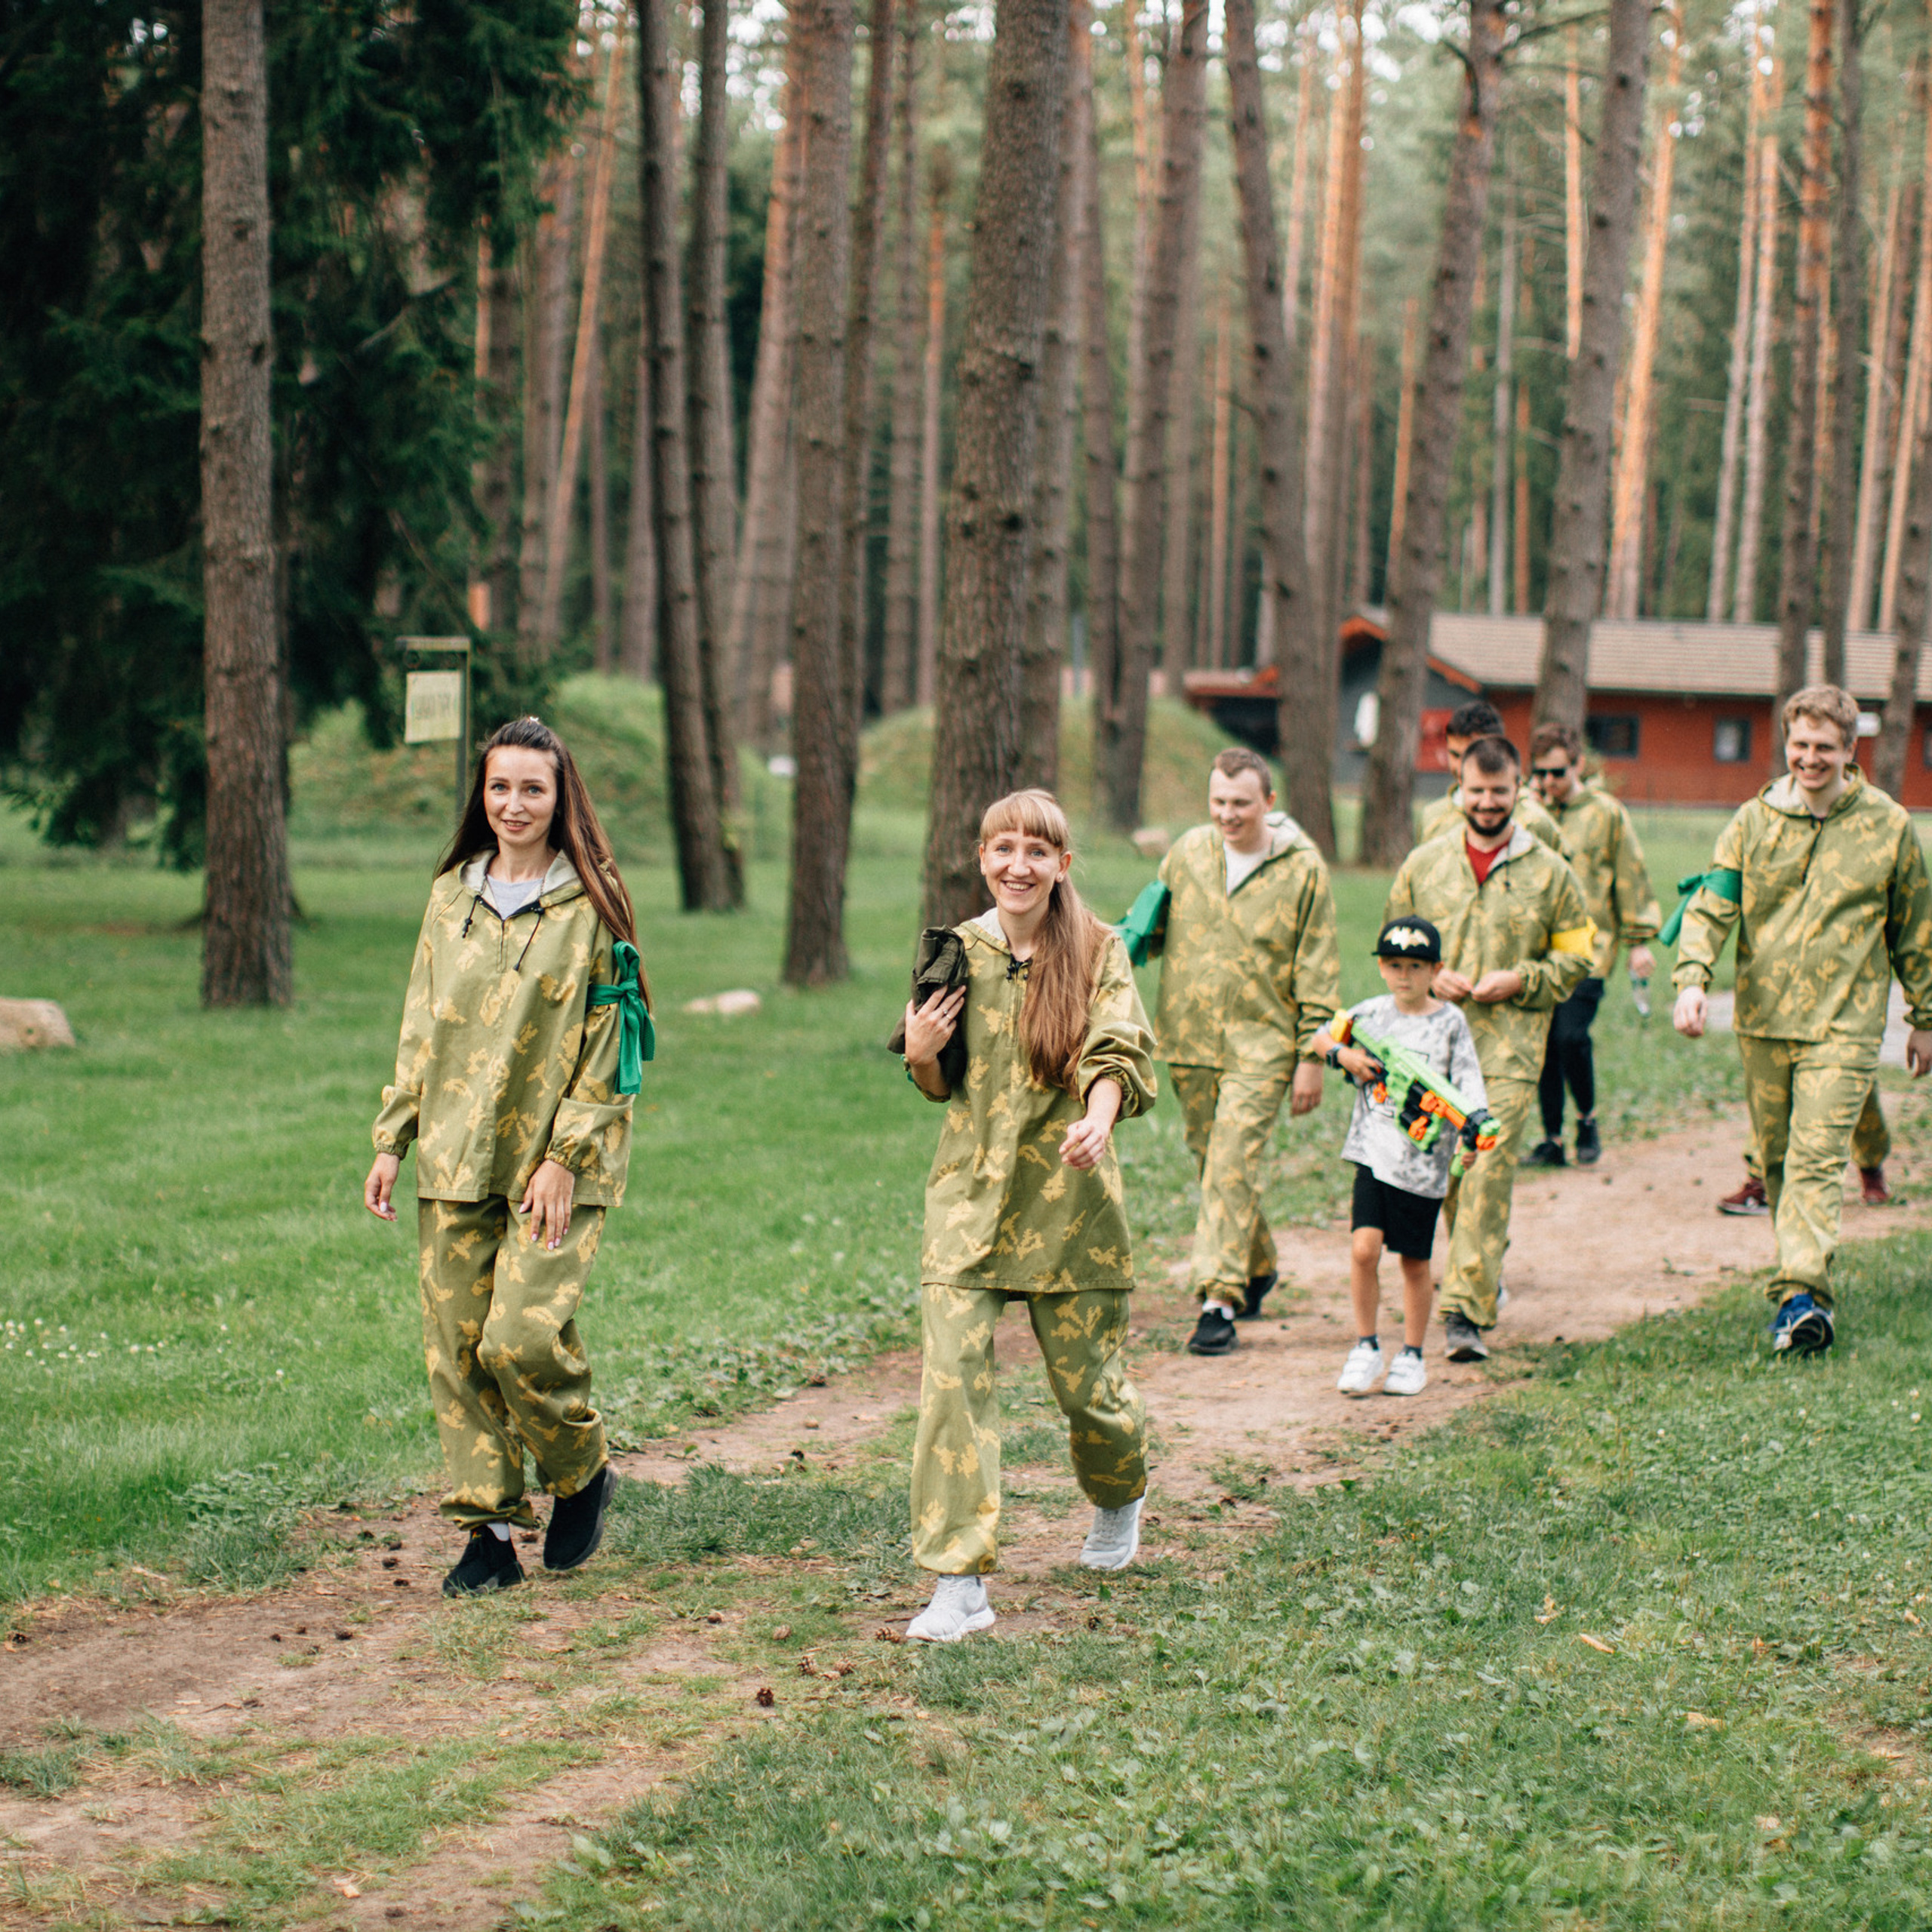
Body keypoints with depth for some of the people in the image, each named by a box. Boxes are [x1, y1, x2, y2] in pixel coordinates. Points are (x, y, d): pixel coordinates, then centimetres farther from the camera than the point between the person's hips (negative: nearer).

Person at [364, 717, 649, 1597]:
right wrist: (393, 1139, 9)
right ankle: (489, 1530, 10)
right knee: (455, 1343, 1)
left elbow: (603, 1044, -5)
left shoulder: (590, 905, -3)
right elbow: (420, 1028, 16)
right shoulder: (451, 896, 11)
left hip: (554, 1162, -5)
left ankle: (582, 1473, 13)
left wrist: (565, 1157, -11)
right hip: (455, 1159, 5)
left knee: (523, 1337, -15)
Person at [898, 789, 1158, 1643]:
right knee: (952, 1374, -12)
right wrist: (920, 1053, -7)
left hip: (1067, 1196, -1)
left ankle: (1119, 1500, 41)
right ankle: (958, 1582, -11)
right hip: (970, 1194, 1)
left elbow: (1116, 1054, -12)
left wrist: (1097, 1120, -32)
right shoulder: (955, 952, 6)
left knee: (1087, 1382, 6)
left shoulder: (1098, 951, -1)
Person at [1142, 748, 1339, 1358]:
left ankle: (1220, 1298, -12)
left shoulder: (1303, 869, -5)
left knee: (1233, 1167, -12)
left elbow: (1317, 972, -2)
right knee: (1211, 1162, 14)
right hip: (1190, 1039, 4)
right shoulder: (1187, 854, 4)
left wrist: (1312, 1056, -5)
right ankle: (1259, 1266, 35)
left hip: (1261, 1044, -4)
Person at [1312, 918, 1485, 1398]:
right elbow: (1322, 1036, 22)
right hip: (1375, 1152, 1)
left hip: (1424, 1160, -1)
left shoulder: (1450, 1022, 0)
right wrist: (1342, 1054, -1)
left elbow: (1469, 1084, -7)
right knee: (1364, 1246, -12)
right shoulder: (1371, 1014, 7)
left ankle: (1412, 1356, 21)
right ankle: (1367, 1347, 3)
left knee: (1415, 1262, 7)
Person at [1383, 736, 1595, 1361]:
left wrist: (1520, 981, -9)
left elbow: (1575, 958, 8)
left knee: (1489, 1175, -12)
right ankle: (1481, 1278, 32)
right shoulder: (1424, 864, 10)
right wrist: (1428, 977, -4)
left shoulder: (1549, 873, 5)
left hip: (1509, 1050, -3)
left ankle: (1467, 1310, -14)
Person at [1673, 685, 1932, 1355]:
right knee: (1777, 1160, 11)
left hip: (1843, 1026, -3)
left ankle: (1801, 1293, -21)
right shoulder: (1754, 821, 4)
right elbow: (1710, 906, -1)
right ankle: (1808, 1288, 26)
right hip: (1762, 1021, 3)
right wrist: (1692, 978, -19)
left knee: (1816, 1156, -15)